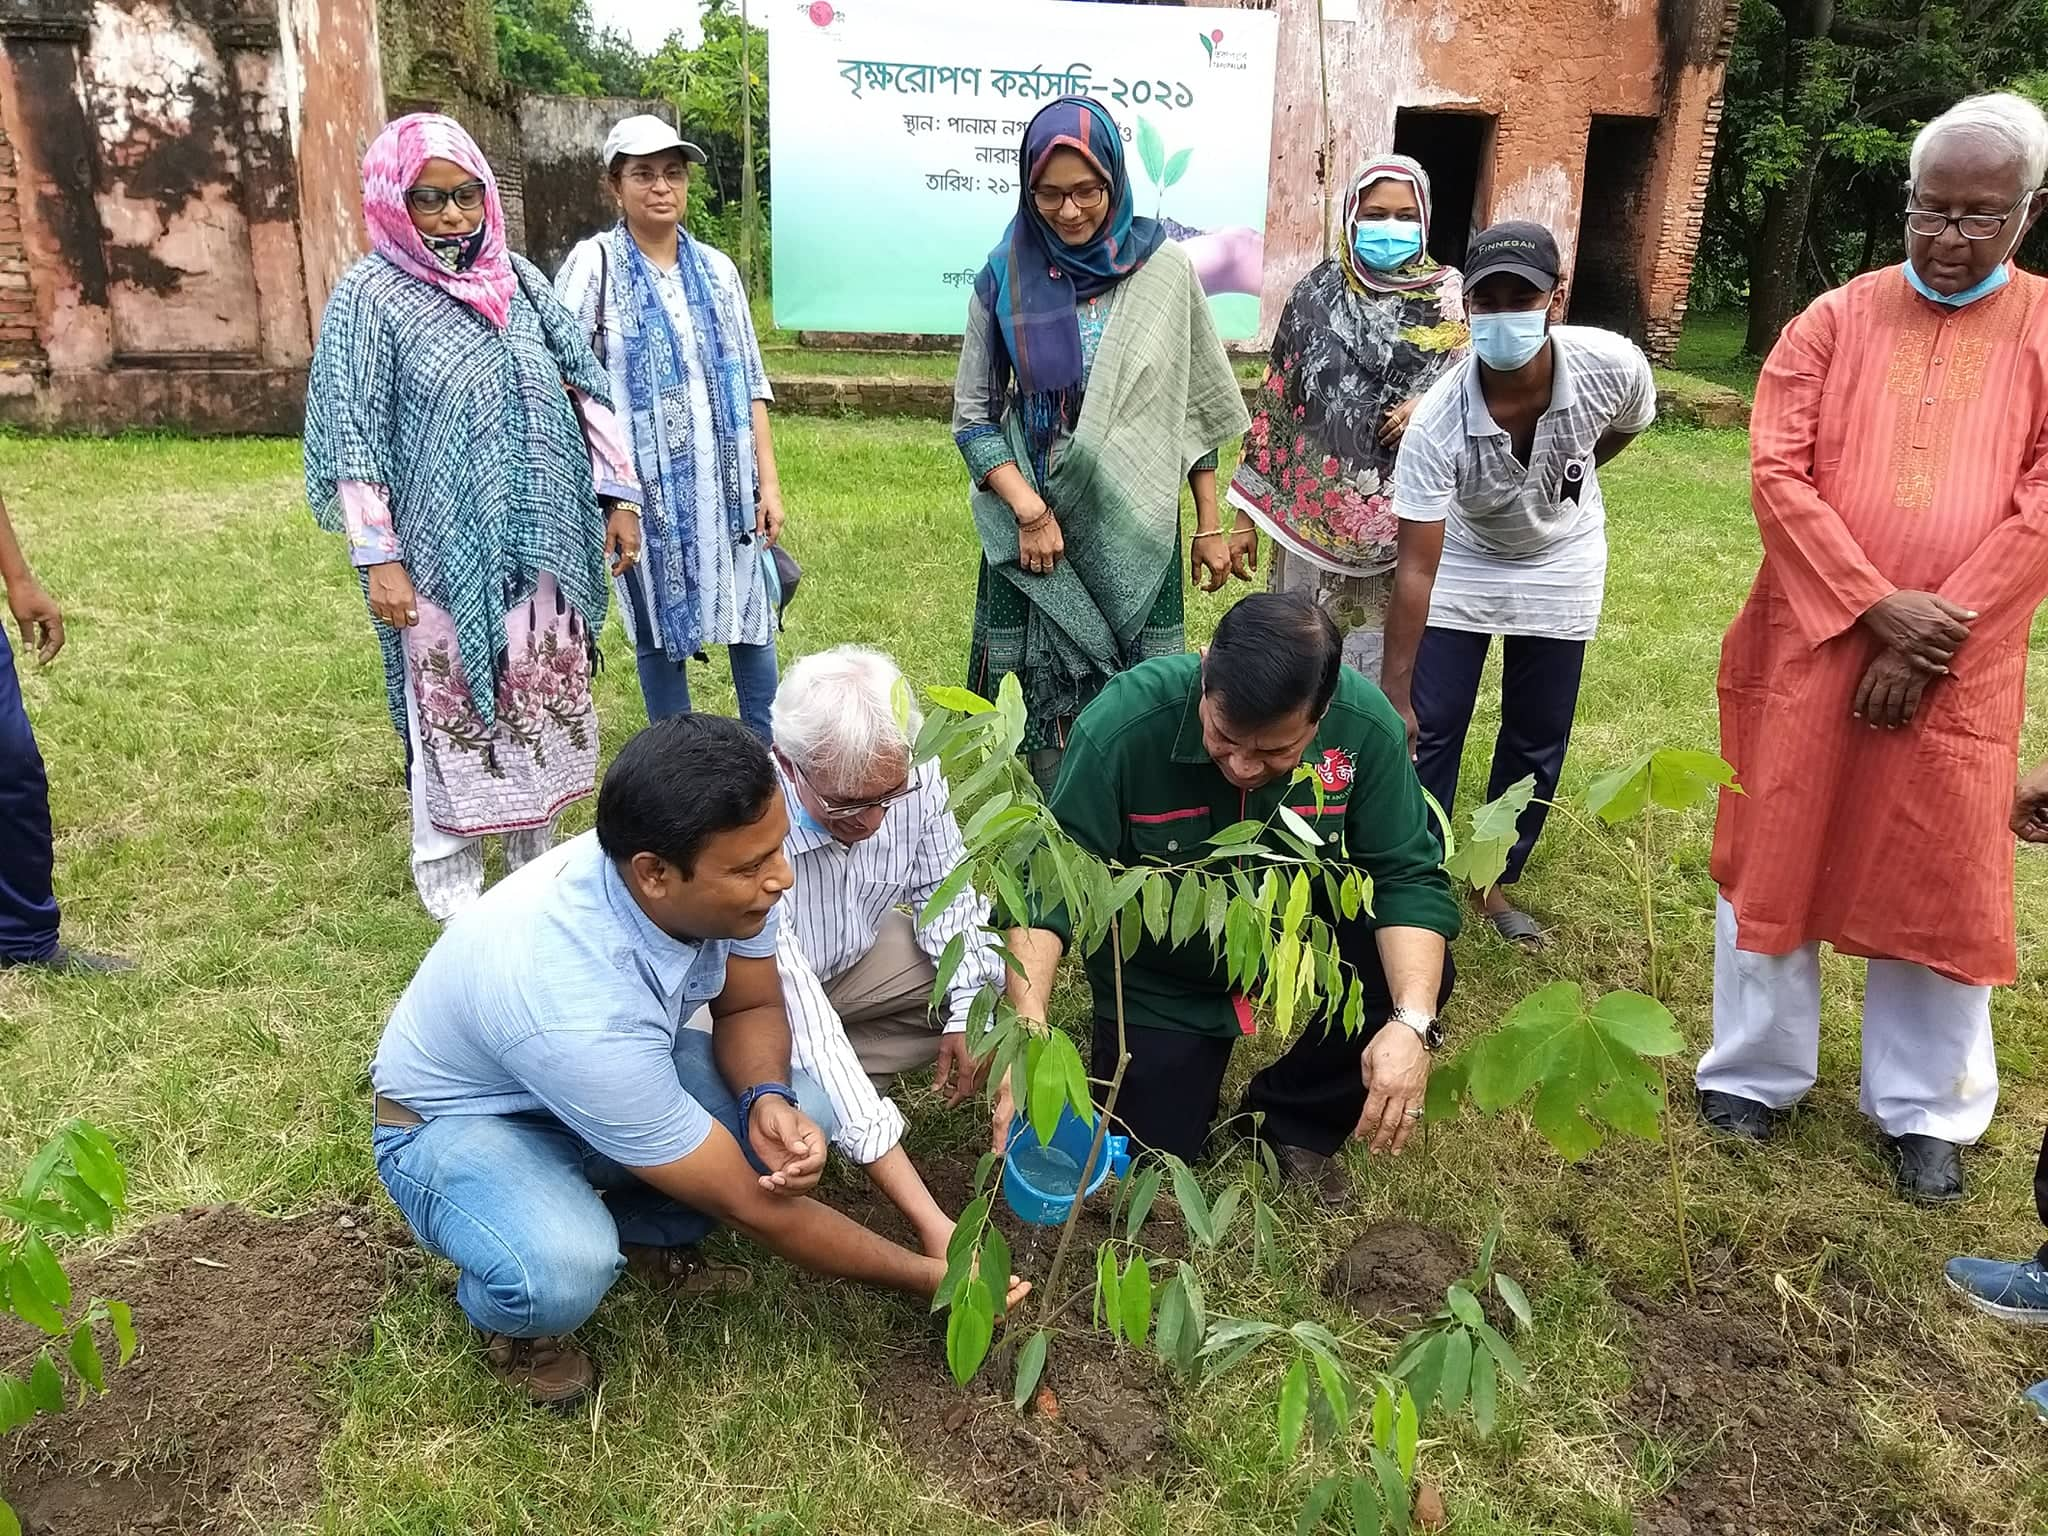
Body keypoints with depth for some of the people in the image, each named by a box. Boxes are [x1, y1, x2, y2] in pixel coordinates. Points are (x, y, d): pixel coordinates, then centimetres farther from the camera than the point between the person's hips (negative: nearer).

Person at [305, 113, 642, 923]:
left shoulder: (517, 277, 7)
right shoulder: (370, 294, -7)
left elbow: (585, 387, 10)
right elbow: (352, 437, -10)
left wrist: (619, 496, 5)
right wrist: (380, 560, -15)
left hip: (538, 540, 5)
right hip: (445, 553, -5)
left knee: (544, 698, 14)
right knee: (453, 706, 5)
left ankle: (537, 854, 32)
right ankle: (447, 873, 22)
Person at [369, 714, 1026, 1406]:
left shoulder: (723, 880, -25)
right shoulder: (578, 1009, -41)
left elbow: (750, 1005, -3)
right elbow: (749, 1203, -30)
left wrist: (769, 1100, -27)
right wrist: (928, 1276, -20)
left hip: (611, 1075, 6)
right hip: (457, 1121, -6)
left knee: (801, 1107, -18)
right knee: (564, 1274, -36)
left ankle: (642, 1233, 9)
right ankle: (507, 1315, 1)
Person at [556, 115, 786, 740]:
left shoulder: (716, 267, 9)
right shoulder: (595, 263, -3)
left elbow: (750, 382, 10)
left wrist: (769, 479, 4)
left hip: (727, 482, 4)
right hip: (647, 484, -3)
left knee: (751, 613, 8)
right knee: (660, 627, 6)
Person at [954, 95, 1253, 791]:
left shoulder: (1164, 271, 0)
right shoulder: (1006, 276, 0)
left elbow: (1192, 407, 6)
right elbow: (971, 413, 2)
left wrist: (1210, 526, 5)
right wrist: (1028, 510, -11)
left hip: (1136, 531, 0)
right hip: (1033, 524, 0)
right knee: (1042, 706, 3)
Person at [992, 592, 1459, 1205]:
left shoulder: (1365, 726, -26)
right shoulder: (1122, 724, -33)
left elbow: (1407, 877, -20)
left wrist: (1410, 1024, -36)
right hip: (1159, 970, -2)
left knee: (1418, 977, -22)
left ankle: (1295, 1119, 6)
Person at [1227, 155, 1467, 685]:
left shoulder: (1449, 295, 2)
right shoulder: (1319, 290, 4)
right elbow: (1278, 394, 6)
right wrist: (1252, 502, 4)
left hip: (1406, 506, -1)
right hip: (1315, 500, 1)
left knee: (1392, 643, 4)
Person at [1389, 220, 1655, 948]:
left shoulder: (1614, 365, -28)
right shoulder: (1437, 422, -35)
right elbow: (1416, 570, -33)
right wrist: (1393, 694, -34)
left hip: (1560, 565, 2)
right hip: (1461, 563, -2)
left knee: (1538, 740, 9)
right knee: (1429, 730, -4)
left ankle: (1495, 882, 27)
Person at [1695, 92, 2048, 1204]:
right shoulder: (1836, 319, 3)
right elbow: (1776, 470, -6)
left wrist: (1931, 637, -12)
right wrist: (1879, 606, -14)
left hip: (1955, 667, 0)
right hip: (1810, 644, 0)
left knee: (1938, 880, 7)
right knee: (1779, 851, 8)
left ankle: (1926, 1110, 25)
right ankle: (1753, 1072, 25)